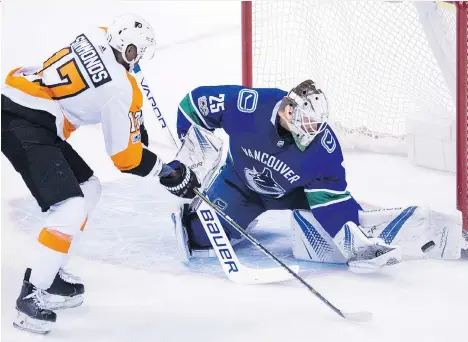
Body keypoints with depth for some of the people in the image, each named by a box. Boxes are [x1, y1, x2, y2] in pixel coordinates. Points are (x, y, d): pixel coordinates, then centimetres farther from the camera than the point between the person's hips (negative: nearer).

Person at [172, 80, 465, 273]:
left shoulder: (324, 146, -29)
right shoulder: (249, 105, -35)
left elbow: (333, 199, -21)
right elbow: (195, 102, -22)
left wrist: (355, 237, -28)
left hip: (296, 189, 0)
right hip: (241, 181, 0)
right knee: (200, 237, -13)